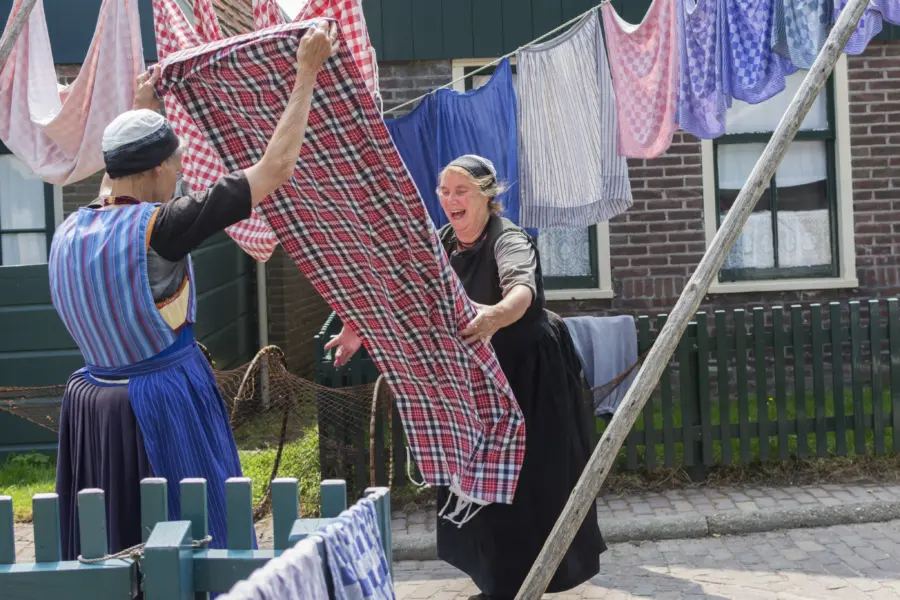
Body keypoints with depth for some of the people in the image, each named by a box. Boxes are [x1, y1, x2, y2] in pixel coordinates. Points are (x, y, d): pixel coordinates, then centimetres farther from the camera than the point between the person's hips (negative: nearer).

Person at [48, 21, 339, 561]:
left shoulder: (70, 232, 2)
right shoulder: (158, 227, -18)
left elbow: (114, 186, 28)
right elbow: (276, 167, -16)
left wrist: (141, 112, 35)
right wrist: (307, 71, -7)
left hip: (91, 410, 7)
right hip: (166, 405, -7)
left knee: (111, 549, 14)